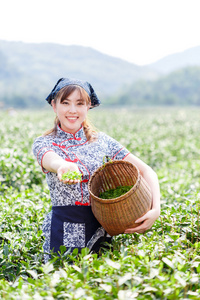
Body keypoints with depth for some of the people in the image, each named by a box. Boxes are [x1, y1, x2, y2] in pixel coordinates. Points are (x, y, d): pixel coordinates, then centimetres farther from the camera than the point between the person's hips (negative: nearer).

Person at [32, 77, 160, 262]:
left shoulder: (102, 141, 5)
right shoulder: (44, 143, 0)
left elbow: (147, 171, 2)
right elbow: (52, 161, -26)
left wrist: (156, 209, -14)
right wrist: (63, 167, -50)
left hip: (101, 232, 2)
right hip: (64, 235, -2)